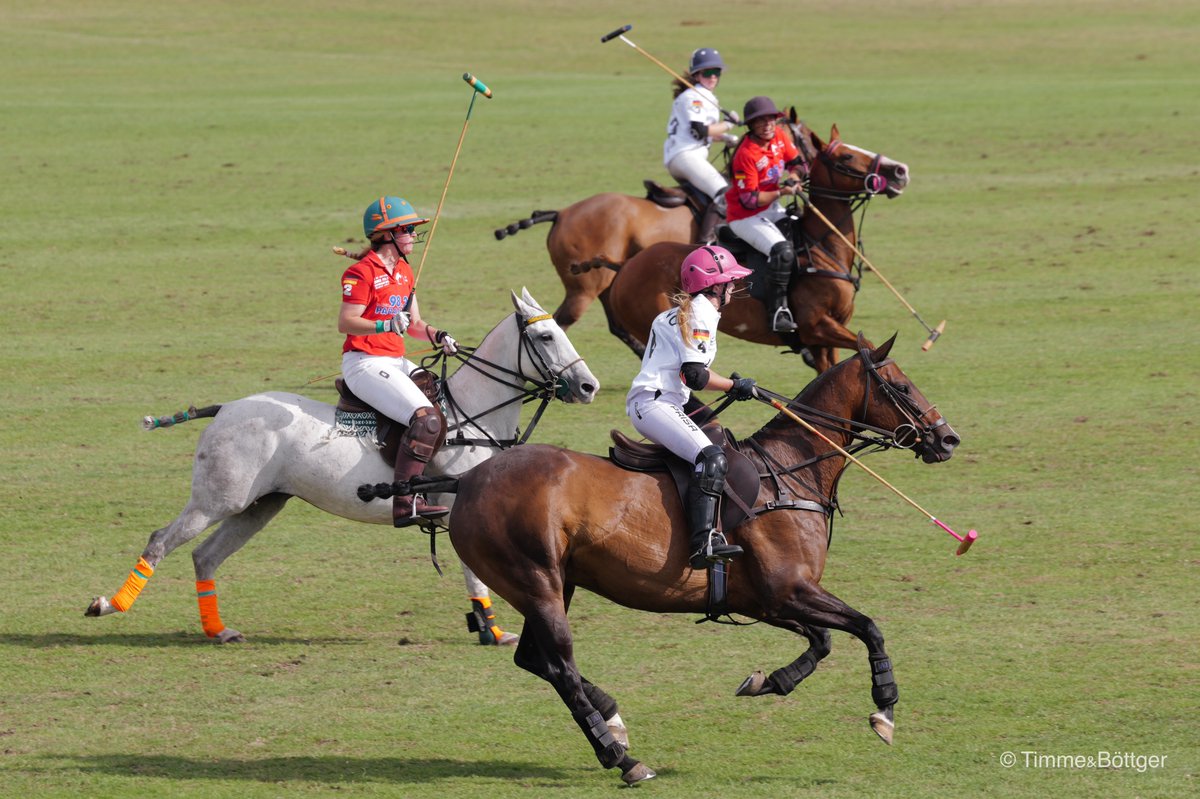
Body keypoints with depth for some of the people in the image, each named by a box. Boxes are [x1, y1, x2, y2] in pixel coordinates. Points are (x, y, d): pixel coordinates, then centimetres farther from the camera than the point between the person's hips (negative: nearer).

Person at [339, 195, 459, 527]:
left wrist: (437, 336, -1)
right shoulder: (362, 272, -11)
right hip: (364, 363, -10)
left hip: (395, 361, 10)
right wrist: (387, 326, -29)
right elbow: (346, 322, -15)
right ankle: (404, 502, -31)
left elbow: (413, 323, 19)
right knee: (426, 418, -26)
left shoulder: (404, 271, 17)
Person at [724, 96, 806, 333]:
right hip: (746, 217, -9)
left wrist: (793, 177, -7)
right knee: (782, 250, -28)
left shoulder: (779, 137, -2)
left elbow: (795, 161, 15)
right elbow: (749, 199, -23)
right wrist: (781, 193, -29)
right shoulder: (746, 155, -24)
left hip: (771, 209, 9)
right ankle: (777, 313, -26)